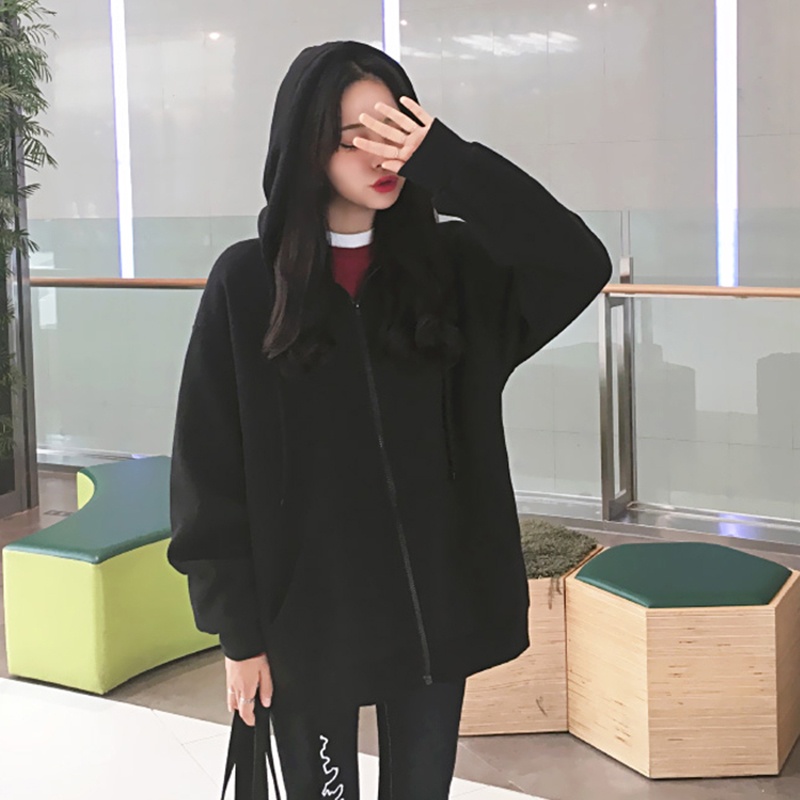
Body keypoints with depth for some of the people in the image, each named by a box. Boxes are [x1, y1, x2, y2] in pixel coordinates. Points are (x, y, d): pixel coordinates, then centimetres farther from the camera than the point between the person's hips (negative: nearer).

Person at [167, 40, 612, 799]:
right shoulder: (247, 281, -7)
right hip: (306, 615, -2)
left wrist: (449, 163, -24)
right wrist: (237, 628, -6)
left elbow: (581, 264, -17)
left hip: (435, 603, 2)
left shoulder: (450, 262, 0)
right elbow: (211, 473, -5)